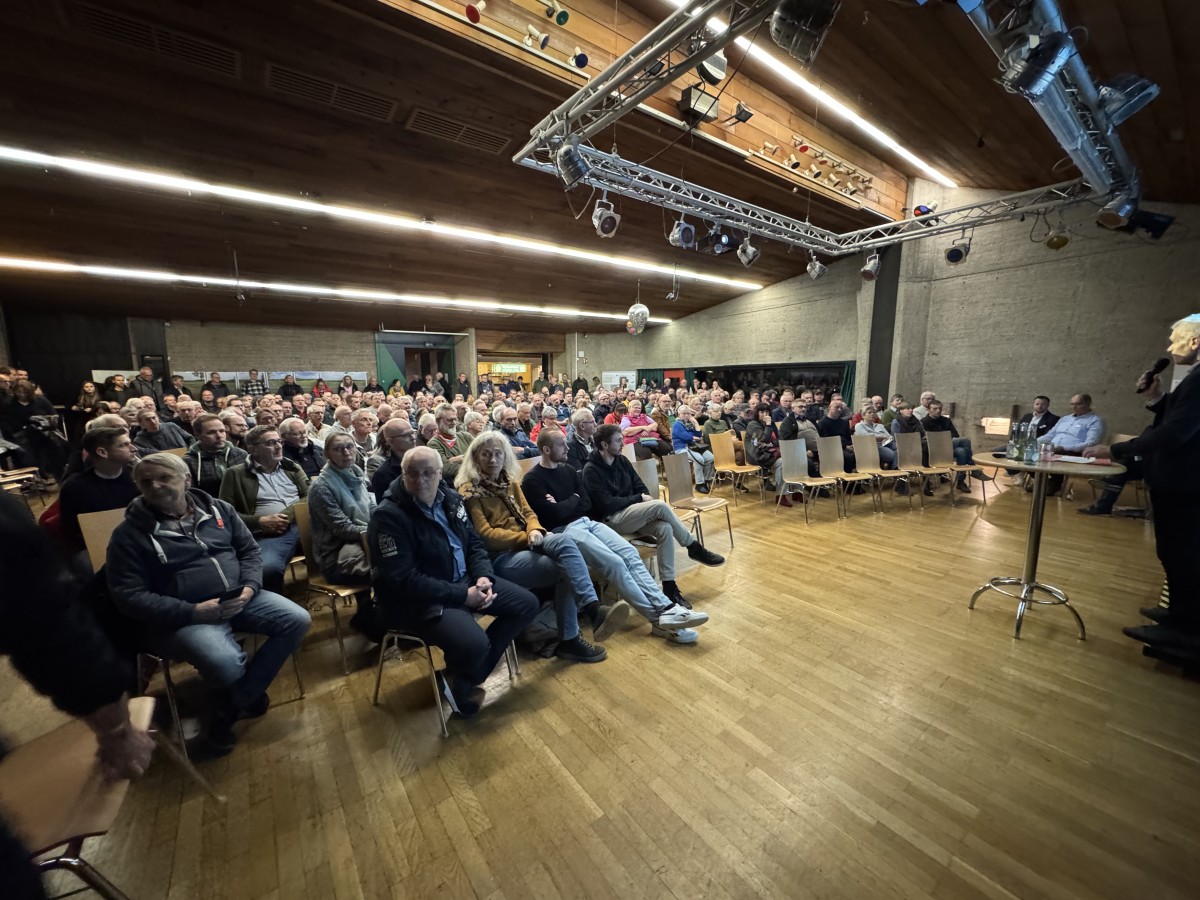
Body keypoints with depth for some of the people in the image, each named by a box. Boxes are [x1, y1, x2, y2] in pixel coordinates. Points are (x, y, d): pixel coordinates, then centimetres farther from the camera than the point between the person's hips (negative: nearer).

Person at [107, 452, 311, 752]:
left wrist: (249, 587, -8)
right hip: (183, 617, -4)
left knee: (298, 621, -13)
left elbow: (250, 550, 11)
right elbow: (129, 596, -8)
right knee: (225, 662, -32)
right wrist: (193, 612, -19)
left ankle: (228, 712, 1)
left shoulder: (218, 509, 7)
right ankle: (248, 696, 9)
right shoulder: (130, 534, -3)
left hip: (240, 598, 5)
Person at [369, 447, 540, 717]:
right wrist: (462, 595, -24)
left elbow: (474, 543, 11)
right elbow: (404, 581, -23)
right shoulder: (388, 516, -18)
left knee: (527, 604, 2)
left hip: (465, 581, 8)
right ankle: (457, 680, 10)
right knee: (474, 644, -31)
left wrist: (484, 576, -10)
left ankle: (463, 680, 6)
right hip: (418, 599, -8)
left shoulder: (449, 498, 4)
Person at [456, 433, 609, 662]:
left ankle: (591, 608, -27)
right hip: (500, 557, -5)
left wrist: (535, 531, -12)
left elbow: (528, 513, 13)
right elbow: (484, 534, -11)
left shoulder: (510, 481, 16)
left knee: (563, 541, -28)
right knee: (566, 568, -27)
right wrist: (525, 537, -18)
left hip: (526, 545, 6)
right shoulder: (469, 490, -4)